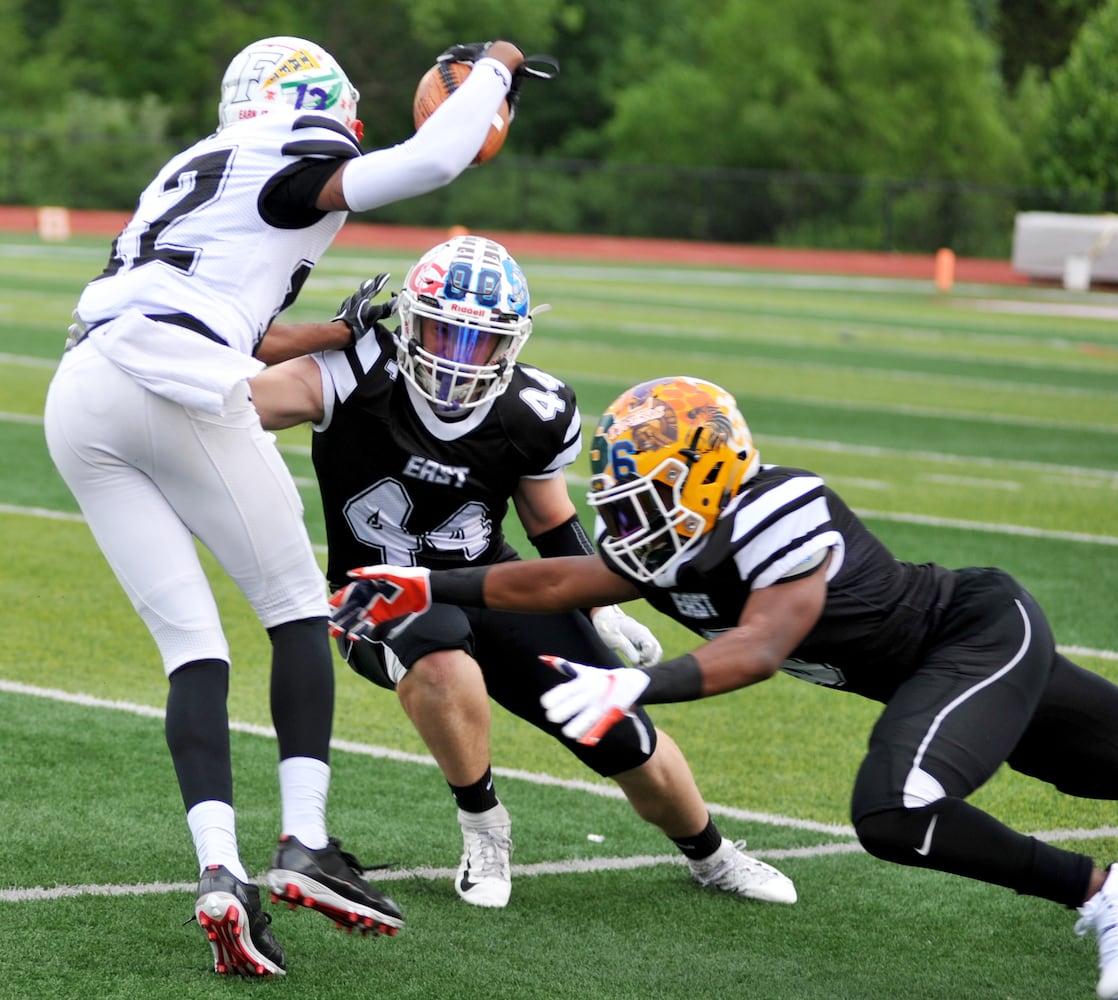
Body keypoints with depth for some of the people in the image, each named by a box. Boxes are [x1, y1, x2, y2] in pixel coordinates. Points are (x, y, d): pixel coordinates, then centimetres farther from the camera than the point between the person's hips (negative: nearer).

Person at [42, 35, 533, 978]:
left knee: (191, 643, 4)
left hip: (78, 403, 7)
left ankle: (221, 872, -11)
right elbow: (434, 159, -8)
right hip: (169, 383, -7)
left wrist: (339, 332, 45)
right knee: (298, 605, 6)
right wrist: (493, 68, 8)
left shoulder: (195, 170, 31)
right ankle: (304, 841, -4)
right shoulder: (287, 160, 6)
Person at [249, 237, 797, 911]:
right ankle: (483, 827, -13)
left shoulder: (537, 416, -11)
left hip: (491, 586, 3)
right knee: (441, 655, -40)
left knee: (630, 746, -1)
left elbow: (553, 522, 8)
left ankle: (710, 856, 32)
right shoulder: (357, 379, -23)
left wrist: (603, 611, 4)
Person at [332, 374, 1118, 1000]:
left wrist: (635, 688, -53)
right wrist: (423, 588, -1)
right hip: (926, 662, 9)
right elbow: (553, 583, 3)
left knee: (897, 813, -27)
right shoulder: (664, 548, -5)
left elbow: (759, 648, -41)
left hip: (985, 631, -9)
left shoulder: (777, 514, -31)